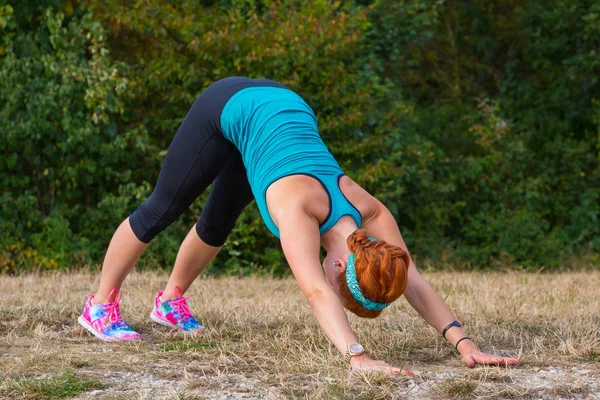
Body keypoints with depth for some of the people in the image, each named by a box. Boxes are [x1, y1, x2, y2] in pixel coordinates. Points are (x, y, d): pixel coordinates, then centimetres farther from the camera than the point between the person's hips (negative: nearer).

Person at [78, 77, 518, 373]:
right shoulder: (299, 207, -40)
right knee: (163, 210, 8)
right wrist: (358, 357, -64)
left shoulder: (371, 214, -25)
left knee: (218, 224, 20)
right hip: (232, 108, -5)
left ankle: (172, 300, 43)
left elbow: (414, 281, -24)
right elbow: (316, 292, -53)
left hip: (283, 108, 5)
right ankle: (100, 306, 24)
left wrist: (464, 344, -33)